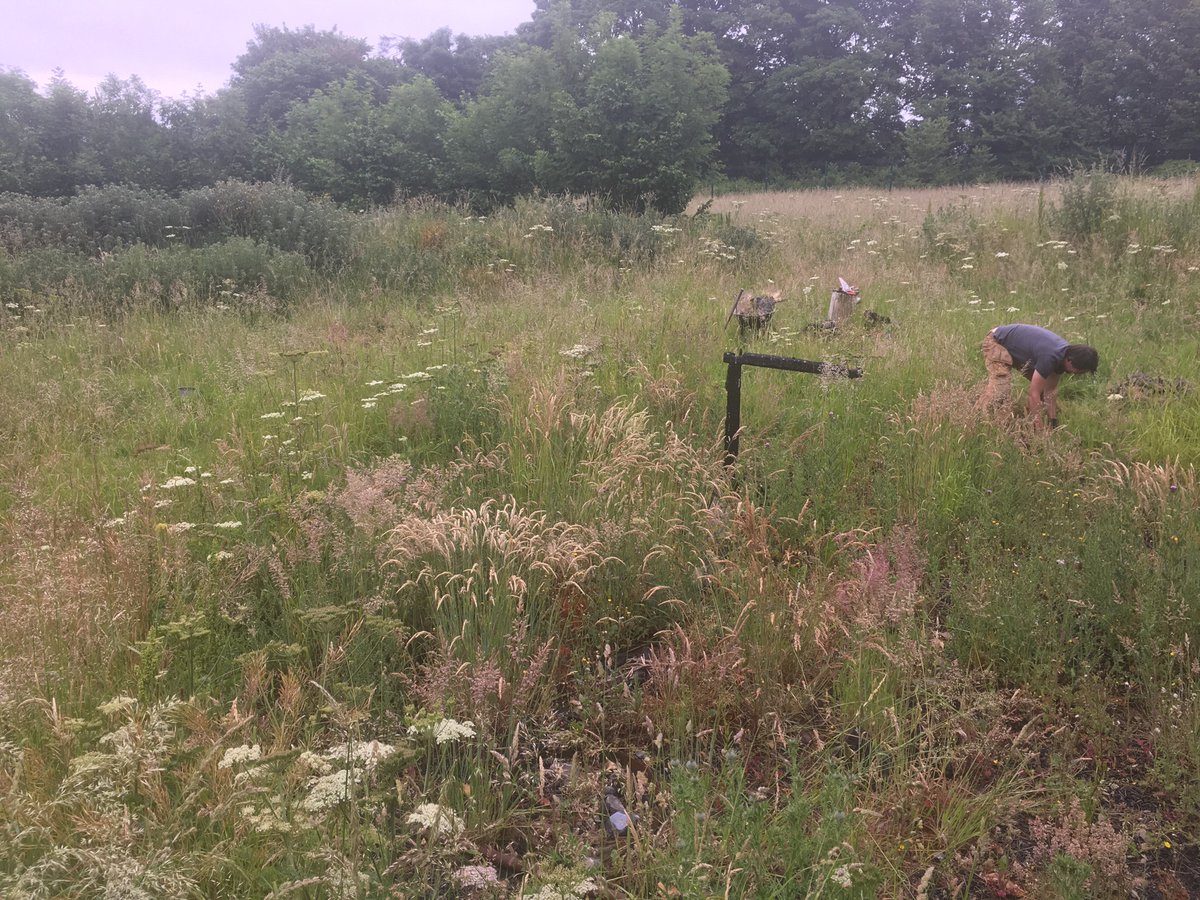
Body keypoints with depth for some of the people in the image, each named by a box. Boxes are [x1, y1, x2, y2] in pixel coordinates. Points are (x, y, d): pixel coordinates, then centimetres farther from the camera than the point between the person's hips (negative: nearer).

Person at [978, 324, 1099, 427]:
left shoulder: (1065, 353, -10)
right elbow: (1034, 394, -32)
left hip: (1017, 348, 9)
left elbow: (1051, 389, -3)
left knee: (1043, 384, 5)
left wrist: (1053, 421, -5)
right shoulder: (1049, 357, -36)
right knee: (1000, 387, -28)